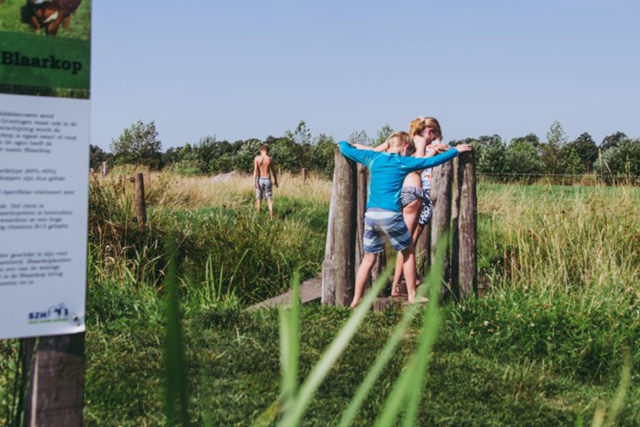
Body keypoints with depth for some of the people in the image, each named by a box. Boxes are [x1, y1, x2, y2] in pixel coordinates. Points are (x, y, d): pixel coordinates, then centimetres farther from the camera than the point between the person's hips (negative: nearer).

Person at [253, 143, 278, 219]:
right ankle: (271, 216, -7)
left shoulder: (257, 158, -4)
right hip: (268, 180, 0)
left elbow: (255, 170, -10)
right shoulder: (270, 159, -1)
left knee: (259, 199, 10)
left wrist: (254, 181, -12)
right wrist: (275, 181, 17)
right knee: (269, 199, 3)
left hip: (260, 179, 0)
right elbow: (273, 171, 6)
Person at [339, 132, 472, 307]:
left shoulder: (373, 157, 14)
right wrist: (456, 150, 19)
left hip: (370, 215, 4)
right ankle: (412, 296, 17)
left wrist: (343, 142, 43)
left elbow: (346, 150, 21)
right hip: (390, 215, -4)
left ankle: (356, 300, 10)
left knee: (369, 259, 12)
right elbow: (432, 161, 8)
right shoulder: (404, 162, 4)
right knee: (408, 252, 15)